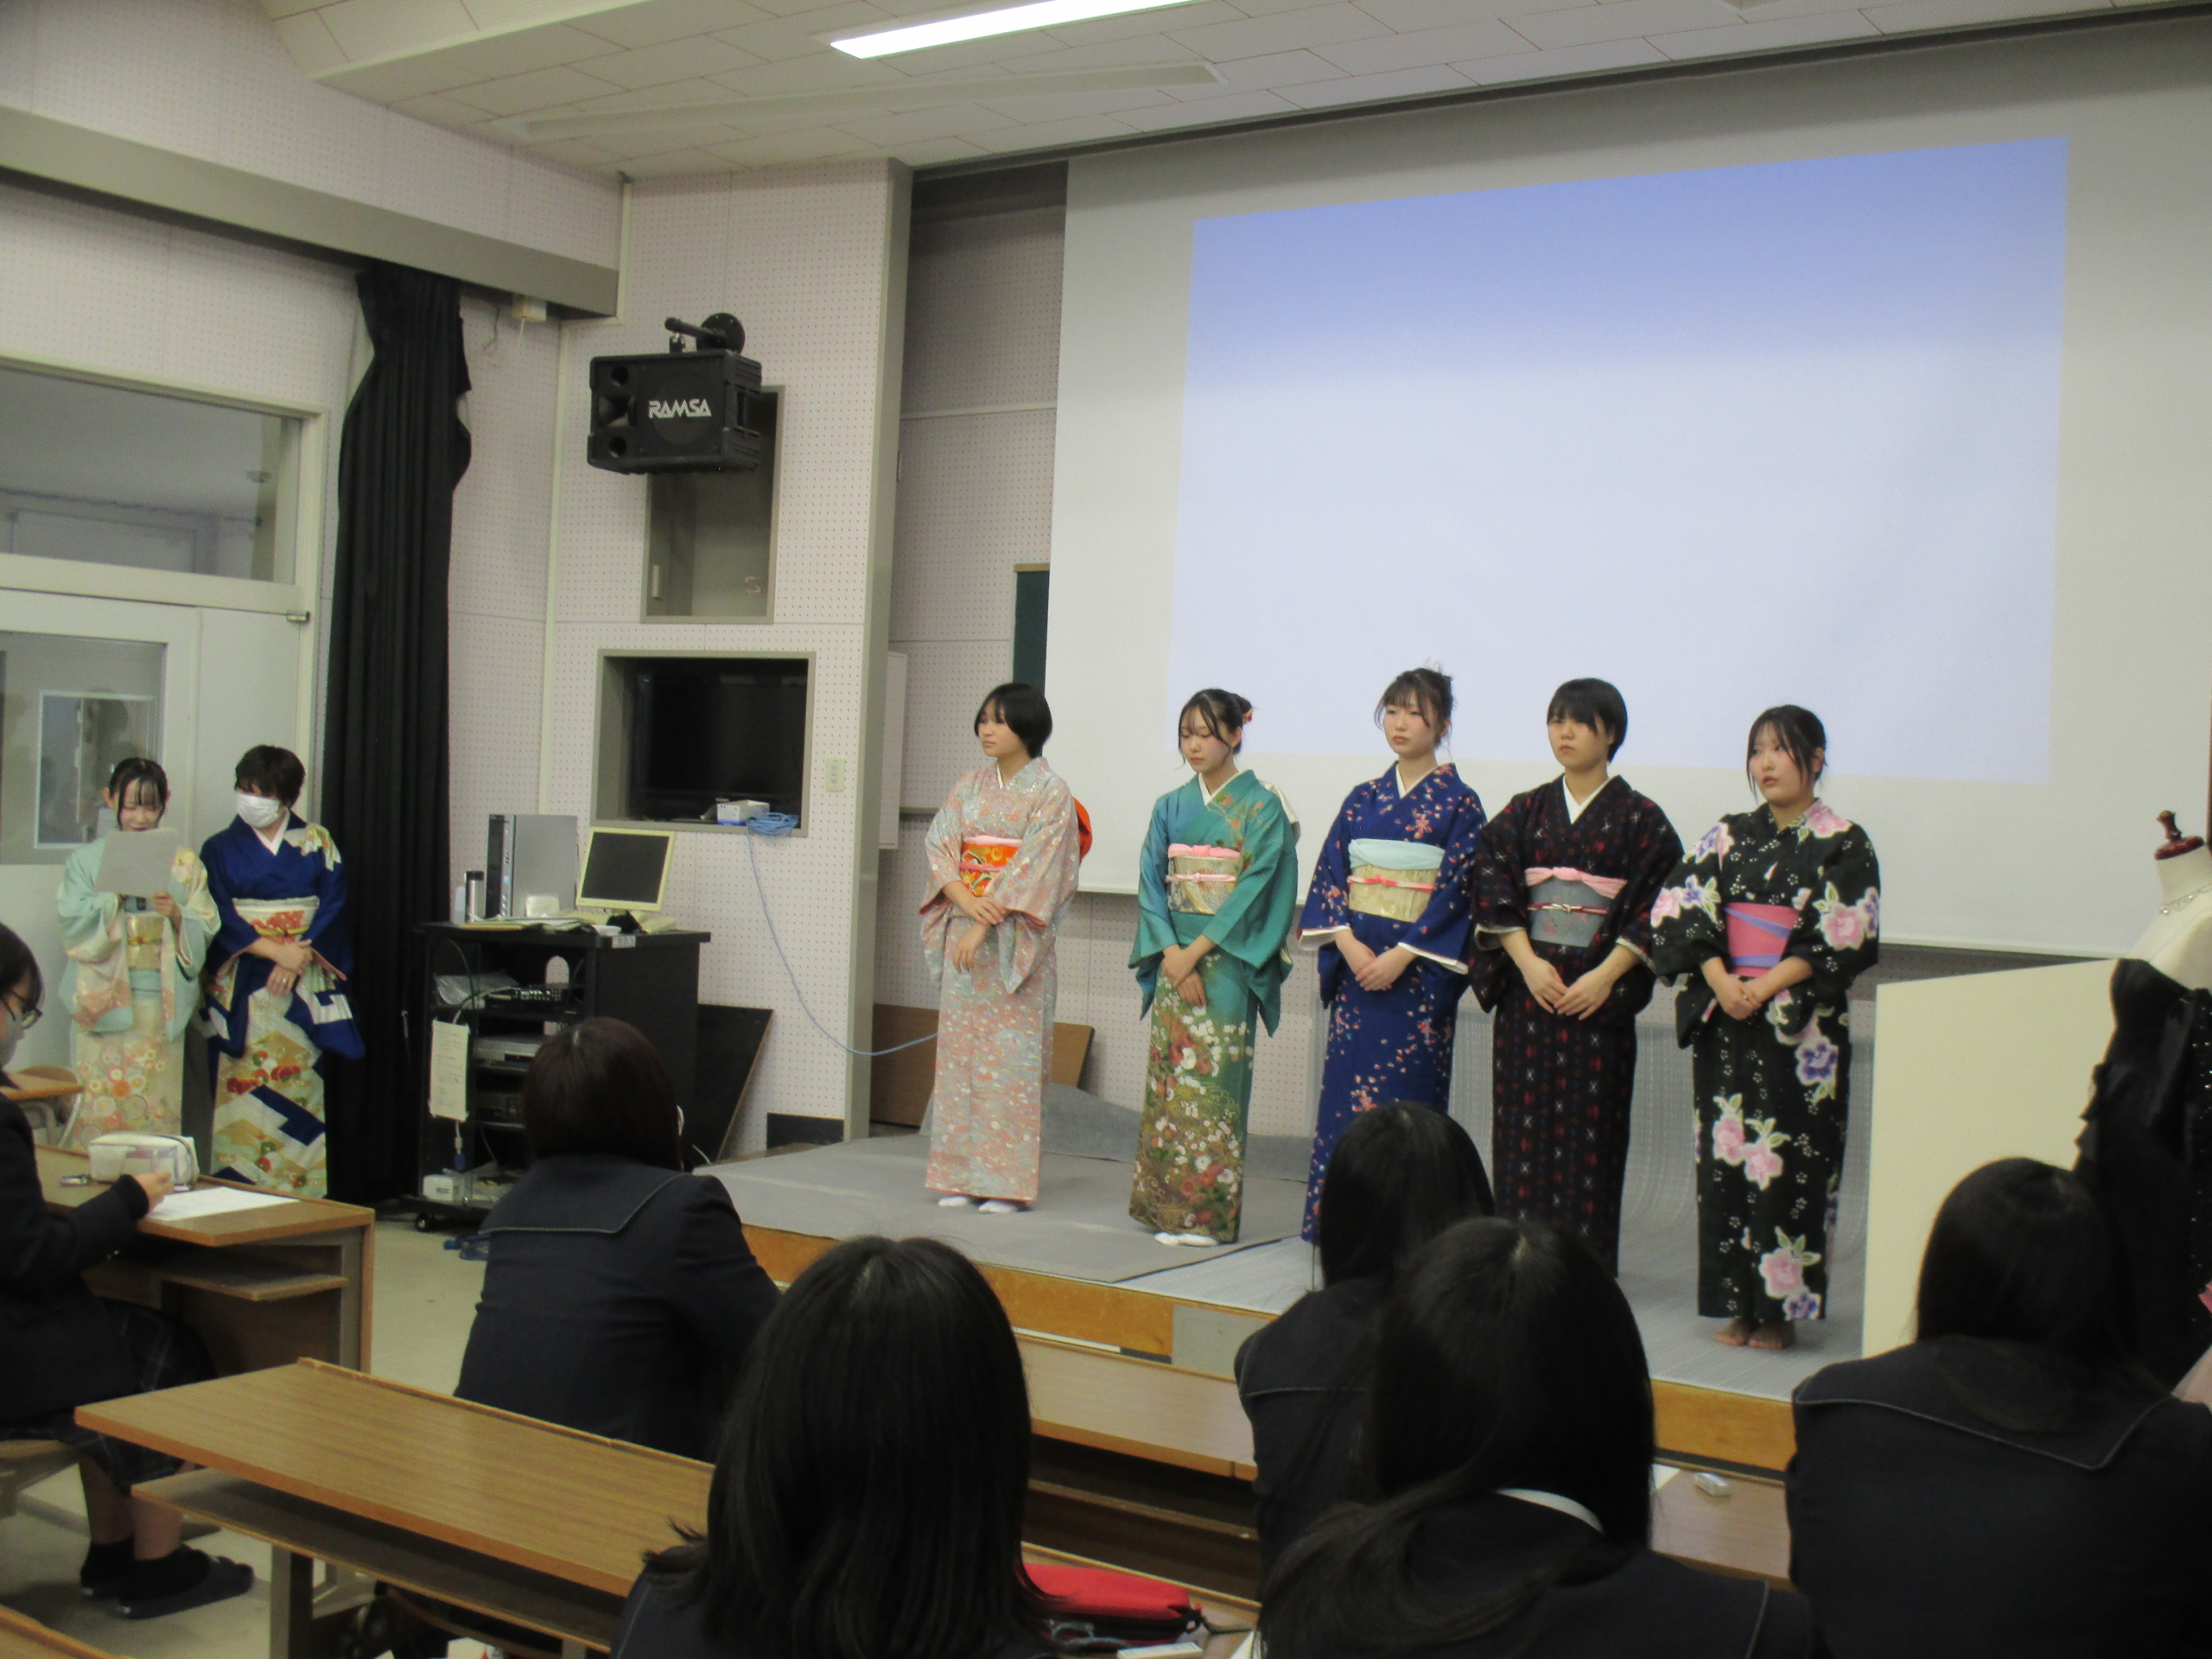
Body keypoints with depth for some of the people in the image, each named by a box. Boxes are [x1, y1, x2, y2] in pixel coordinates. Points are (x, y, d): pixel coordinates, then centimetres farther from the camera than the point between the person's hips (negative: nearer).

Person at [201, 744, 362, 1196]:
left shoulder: (317, 844, 9)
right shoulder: (221, 848, 7)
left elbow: (333, 905, 0)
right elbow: (221, 917, -3)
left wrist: (297, 960, -13)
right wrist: (276, 950, -16)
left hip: (302, 988, 0)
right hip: (242, 986, 0)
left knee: (298, 1086, -3)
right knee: (241, 1088, -5)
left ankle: (301, 1200, 0)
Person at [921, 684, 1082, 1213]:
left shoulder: (1050, 791, -4)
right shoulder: (969, 786, 12)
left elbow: (1035, 865, -13)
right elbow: (940, 846, 5)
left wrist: (986, 925, -18)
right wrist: (967, 901, -13)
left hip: (1018, 940, -5)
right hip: (964, 932, 5)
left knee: (1011, 1055, -4)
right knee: (960, 1048, 5)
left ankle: (1008, 1181, 2)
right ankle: (961, 1174, 12)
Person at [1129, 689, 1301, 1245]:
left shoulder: (1262, 807, -3)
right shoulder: (1170, 807, 11)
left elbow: (1257, 887, -11)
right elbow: (1150, 883, 6)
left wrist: (1197, 949, -15)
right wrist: (1171, 953, -8)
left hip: (1228, 960, -5)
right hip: (1175, 956, 5)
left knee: (1213, 1077, -6)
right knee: (1168, 1072, 4)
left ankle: (1207, 1211, -2)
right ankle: (1164, 1203, 11)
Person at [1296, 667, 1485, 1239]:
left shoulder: (1458, 803, -2)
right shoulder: (1362, 799, 12)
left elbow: (1456, 889, -9)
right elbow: (1327, 872, 7)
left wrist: (1401, 955, -16)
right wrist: (1348, 943, -9)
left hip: (1420, 971, -4)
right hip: (1355, 964, 4)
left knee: (1405, 1094, -4)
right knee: (1345, 1081, 3)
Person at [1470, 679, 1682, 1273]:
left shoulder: (1640, 818, 1)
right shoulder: (1523, 812, 9)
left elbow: (1656, 907, -5)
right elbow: (1494, 893, 3)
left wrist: (1606, 975, -15)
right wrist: (1528, 963, -10)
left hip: (1598, 996, -3)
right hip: (1527, 988, 3)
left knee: (1589, 1127, -2)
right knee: (1523, 1122, 2)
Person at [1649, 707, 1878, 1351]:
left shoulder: (1842, 844, -1)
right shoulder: (1730, 836, 11)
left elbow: (1845, 939, -9)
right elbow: (1681, 909, 3)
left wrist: (1768, 985, -16)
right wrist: (1719, 980, -12)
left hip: (1803, 1030, -4)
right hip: (1725, 1024, 4)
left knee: (1788, 1162, -5)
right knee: (1725, 1154, 3)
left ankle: (1781, 1308, 5)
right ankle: (1738, 1305, 12)